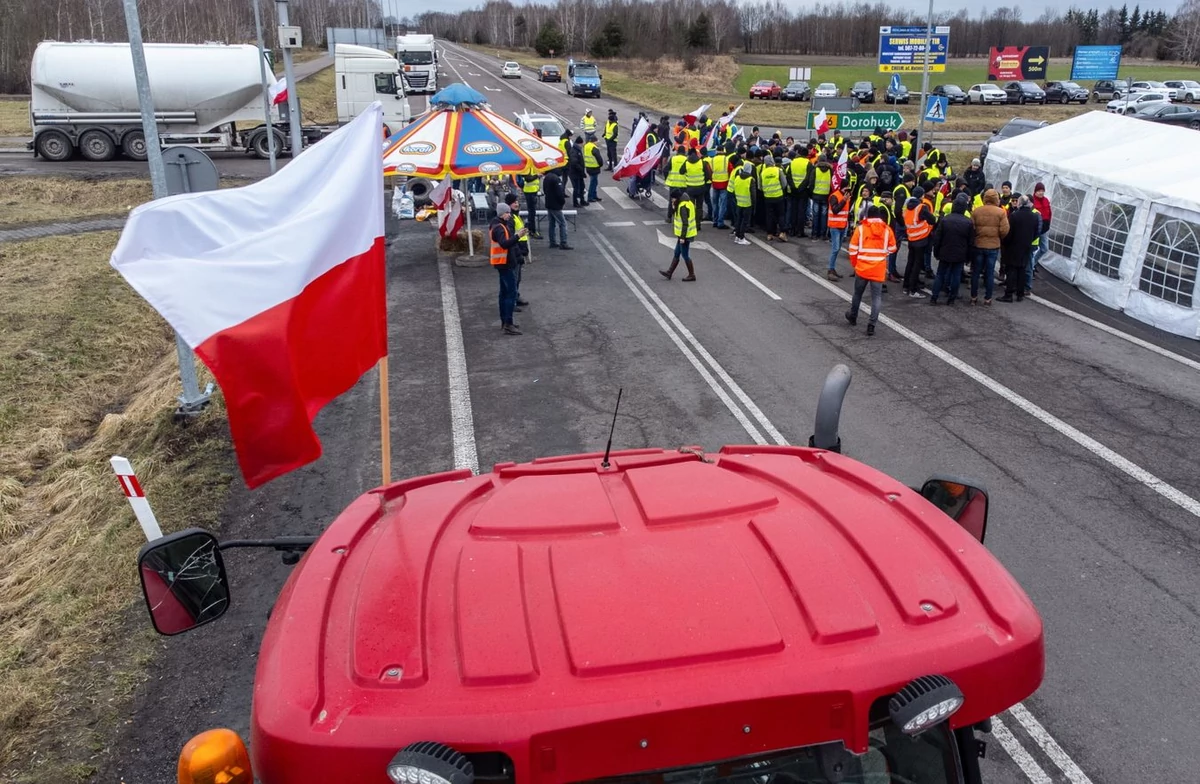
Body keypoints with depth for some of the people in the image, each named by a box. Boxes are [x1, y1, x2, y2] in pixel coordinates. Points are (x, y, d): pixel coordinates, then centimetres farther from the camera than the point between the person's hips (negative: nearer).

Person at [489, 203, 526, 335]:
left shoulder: (501, 225, 14)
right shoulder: (499, 227, -18)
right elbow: (504, 244, -34)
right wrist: (517, 236, -42)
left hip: (505, 263, 11)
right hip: (505, 263, -11)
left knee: (505, 292, 16)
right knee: (512, 293, -12)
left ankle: (504, 321, 24)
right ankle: (508, 324, -14)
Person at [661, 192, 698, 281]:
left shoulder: (683, 207, -22)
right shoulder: (688, 203, 8)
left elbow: (685, 223, -25)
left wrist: (682, 237, -22)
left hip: (685, 235, -10)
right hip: (687, 234, 10)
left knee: (685, 255, 2)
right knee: (676, 253, 16)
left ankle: (692, 275, 12)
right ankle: (669, 272, 24)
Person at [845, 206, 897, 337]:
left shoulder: (861, 228, -4)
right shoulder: (887, 229, -2)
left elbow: (853, 249, -3)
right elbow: (892, 249, 8)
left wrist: (854, 264, 12)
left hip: (862, 268, 0)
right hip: (879, 270, 0)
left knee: (858, 293, 19)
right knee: (876, 297, 4)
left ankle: (853, 317, 37)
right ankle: (871, 325, -4)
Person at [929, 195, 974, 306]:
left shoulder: (944, 220, -8)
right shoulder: (968, 222, -7)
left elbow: (937, 238, -4)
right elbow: (971, 242, 0)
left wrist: (936, 252, 7)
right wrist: (968, 256, 10)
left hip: (945, 253, 0)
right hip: (960, 255, 0)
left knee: (940, 274, 10)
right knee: (956, 276, 8)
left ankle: (934, 298, 7)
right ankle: (951, 298, 10)